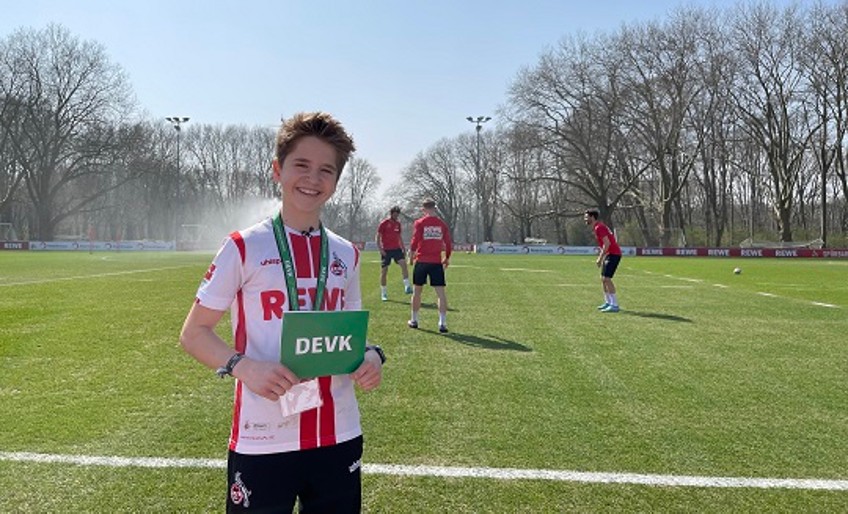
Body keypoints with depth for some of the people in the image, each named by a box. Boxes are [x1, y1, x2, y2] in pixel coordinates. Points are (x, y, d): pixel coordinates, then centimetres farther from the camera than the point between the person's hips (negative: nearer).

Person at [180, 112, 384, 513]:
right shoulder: (244, 247, -6)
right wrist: (243, 366, -20)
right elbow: (194, 333, -2)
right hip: (263, 442, -4)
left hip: (339, 437, 4)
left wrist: (370, 356, -5)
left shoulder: (346, 255, 7)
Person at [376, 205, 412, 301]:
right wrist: (380, 249, -12)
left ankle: (407, 287, -19)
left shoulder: (398, 224, 12)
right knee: (384, 271, 2)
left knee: (403, 263, -20)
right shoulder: (384, 223, -4)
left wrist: (403, 248, 15)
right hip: (386, 250, -4)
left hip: (396, 249, 4)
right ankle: (383, 293, 12)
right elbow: (378, 237, -4)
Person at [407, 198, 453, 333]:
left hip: (421, 261, -1)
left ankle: (414, 320, 22)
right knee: (441, 292, 2)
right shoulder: (442, 224, 4)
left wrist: (411, 255, 6)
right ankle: (442, 323, -3)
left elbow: (415, 241, -10)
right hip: (436, 262, 1)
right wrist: (447, 258, 19)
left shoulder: (419, 223, -4)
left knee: (417, 291, 13)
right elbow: (448, 243, 6)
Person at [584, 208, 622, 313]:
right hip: (610, 254, 10)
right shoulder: (597, 227, 15)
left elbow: (607, 244, -23)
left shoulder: (599, 227, -16)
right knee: (603, 279, 13)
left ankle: (614, 305, -12)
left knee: (606, 278, -14)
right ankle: (608, 302, 22)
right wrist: (601, 257, 18)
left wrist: (600, 258, -21)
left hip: (614, 254, -10)